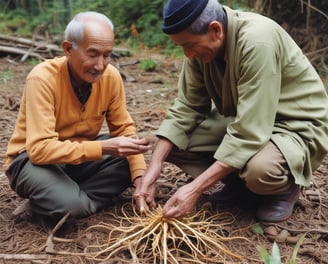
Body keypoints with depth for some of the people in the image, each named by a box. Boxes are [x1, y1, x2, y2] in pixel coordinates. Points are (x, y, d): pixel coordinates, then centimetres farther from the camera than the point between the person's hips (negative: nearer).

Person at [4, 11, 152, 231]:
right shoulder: (43, 79, -27)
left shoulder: (111, 76, -12)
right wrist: (103, 147, -41)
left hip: (83, 155, 6)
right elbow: (39, 149, -32)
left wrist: (141, 177, -20)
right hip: (33, 158, -5)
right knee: (69, 204, -32)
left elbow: (124, 129, -3)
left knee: (130, 162, -16)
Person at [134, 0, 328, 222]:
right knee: (173, 143, -10)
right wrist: (154, 167, -17)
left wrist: (196, 189, -34)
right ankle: (239, 182, 8)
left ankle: (285, 188, -2)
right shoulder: (201, 42, -10)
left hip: (296, 126, -6)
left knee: (260, 169, -38)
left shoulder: (257, 42, -32)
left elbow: (249, 134, -34)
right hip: (243, 121, 7)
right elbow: (187, 107, -6)